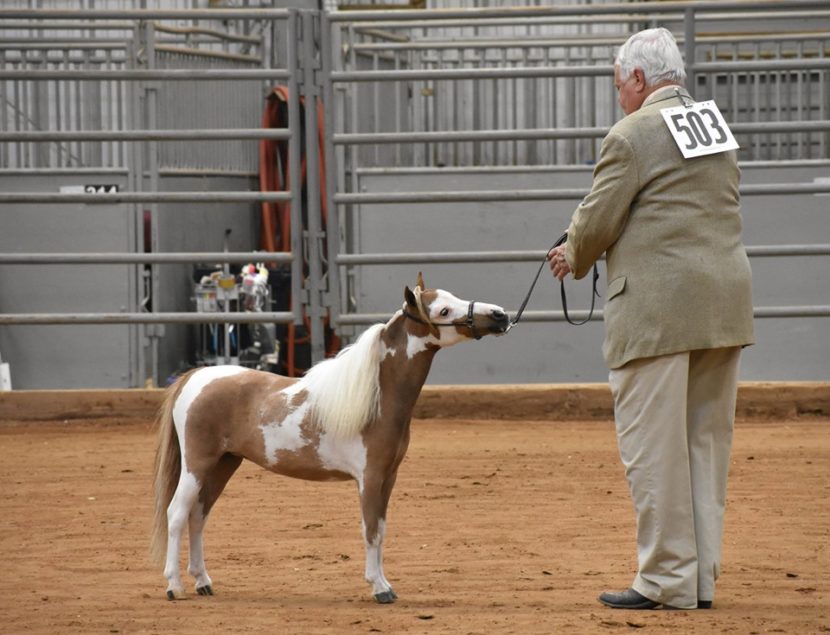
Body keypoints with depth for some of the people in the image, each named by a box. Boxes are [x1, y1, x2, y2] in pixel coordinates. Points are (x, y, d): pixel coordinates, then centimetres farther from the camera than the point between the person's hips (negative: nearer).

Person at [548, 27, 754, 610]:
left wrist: (575, 260, 14)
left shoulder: (632, 136, -9)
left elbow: (597, 220, -9)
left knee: (653, 445, -2)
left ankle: (669, 579, -2)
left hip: (658, 308, -8)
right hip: (726, 302, 8)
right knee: (706, 442, 12)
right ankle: (702, 578, 14)